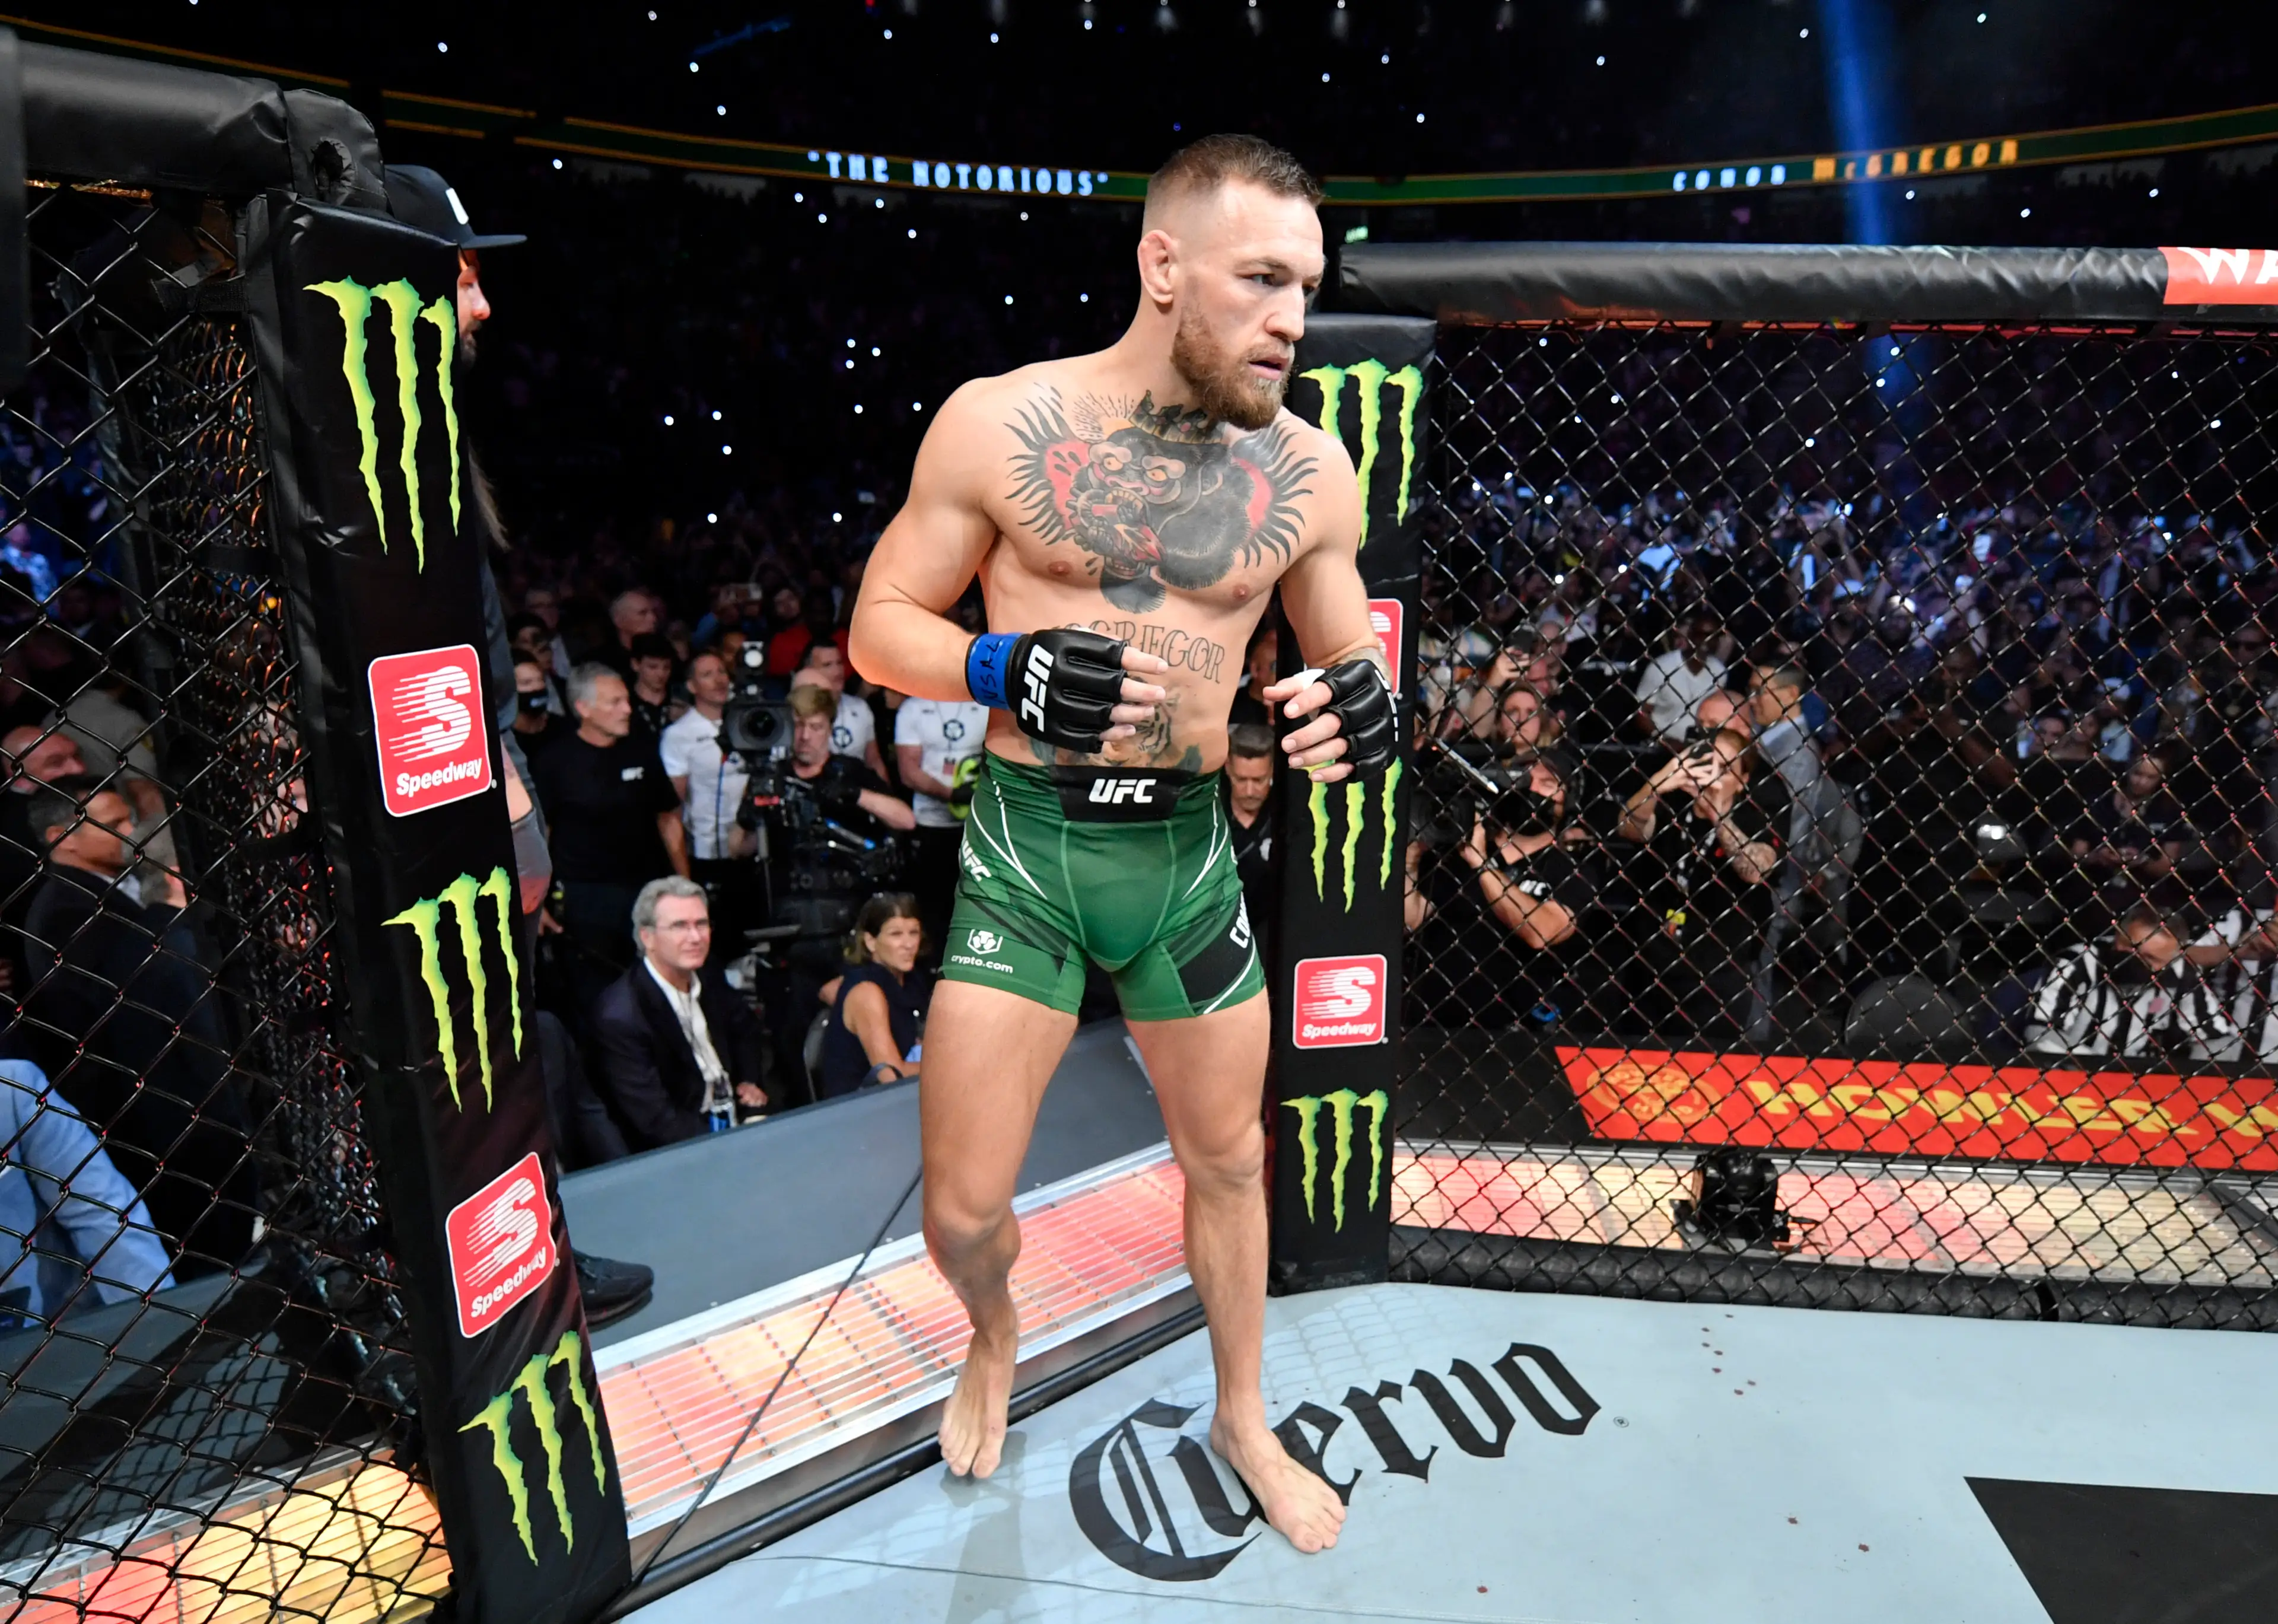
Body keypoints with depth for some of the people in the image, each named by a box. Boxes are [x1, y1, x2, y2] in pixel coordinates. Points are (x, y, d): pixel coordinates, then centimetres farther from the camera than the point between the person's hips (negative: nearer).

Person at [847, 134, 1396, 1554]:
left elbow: (1349, 658, 8)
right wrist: (1008, 670, -21)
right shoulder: (998, 424, -8)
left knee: (1229, 1158, 18)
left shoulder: (1308, 468, -1)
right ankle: (996, 1340, 42)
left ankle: (1244, 1418, 45)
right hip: (1027, 846, -2)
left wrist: (1367, 705, -17)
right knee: (966, 1204, 3)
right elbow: (882, 625, -1)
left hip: (1191, 850, 3)